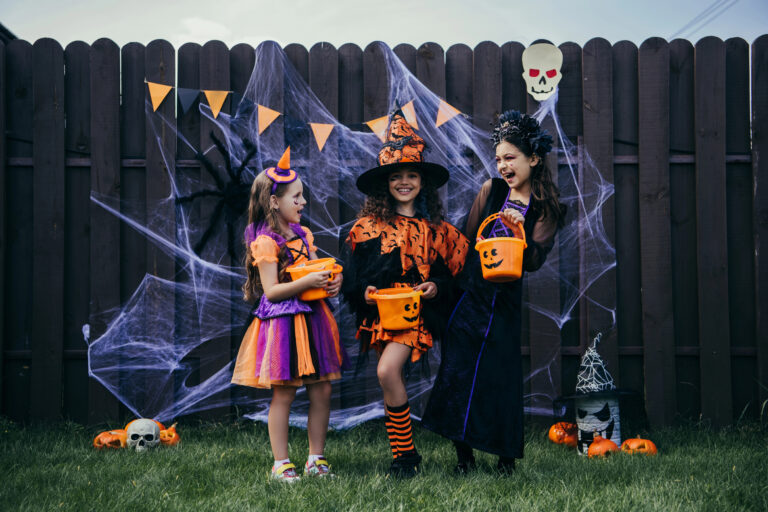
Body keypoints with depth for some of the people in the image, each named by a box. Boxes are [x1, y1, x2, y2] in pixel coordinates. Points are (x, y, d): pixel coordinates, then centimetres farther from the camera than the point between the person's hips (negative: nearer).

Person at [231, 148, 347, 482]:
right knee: (284, 392, -2)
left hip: (312, 318, 7)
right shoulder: (265, 242, -10)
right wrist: (306, 283, -24)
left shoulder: (303, 235, 13)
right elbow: (271, 290, -14)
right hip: (282, 322, -7)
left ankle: (316, 458, 17)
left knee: (322, 391, 6)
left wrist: (330, 283, -1)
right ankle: (280, 462, 7)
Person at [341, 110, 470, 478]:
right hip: (379, 310, 3)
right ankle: (403, 454, 17)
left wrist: (437, 286, -8)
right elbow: (352, 273, 8)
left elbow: (449, 271, 11)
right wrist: (364, 290, -10)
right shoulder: (369, 226, 6)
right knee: (389, 375, 2)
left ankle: (405, 453, -6)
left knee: (387, 371, -20)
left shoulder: (435, 229, 7)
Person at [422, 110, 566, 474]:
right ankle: (463, 455, 10)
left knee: (502, 373, -1)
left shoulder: (546, 208, 1)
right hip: (470, 291, 2)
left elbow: (533, 262, -6)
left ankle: (506, 457, 14)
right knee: (458, 368, -1)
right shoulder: (491, 190, 6)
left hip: (506, 300, -2)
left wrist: (520, 231, -23)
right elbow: (466, 239, 11)